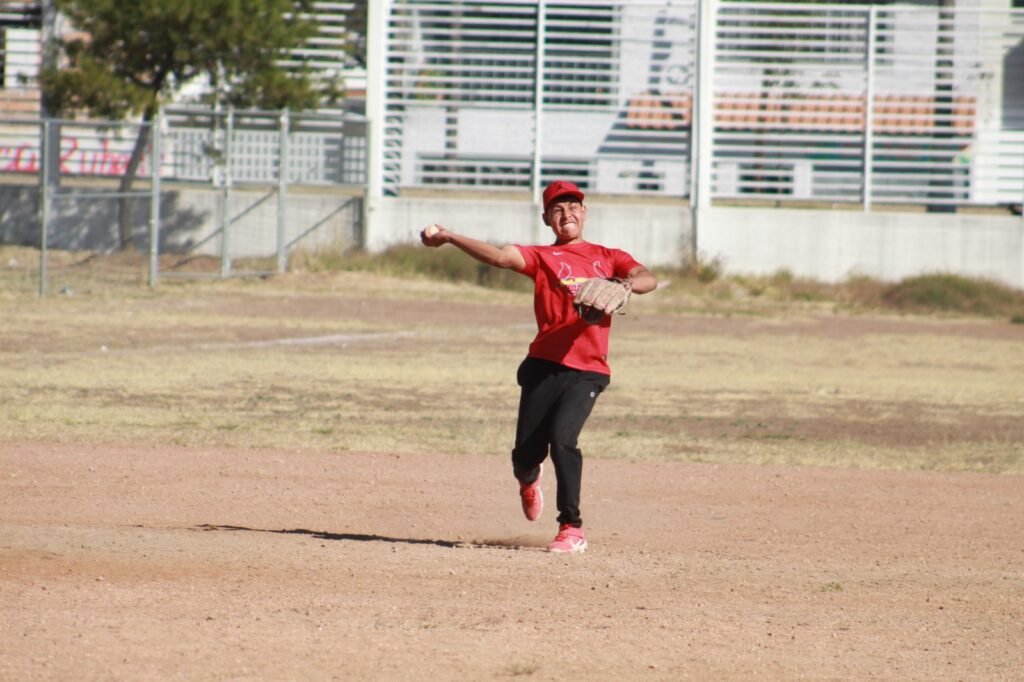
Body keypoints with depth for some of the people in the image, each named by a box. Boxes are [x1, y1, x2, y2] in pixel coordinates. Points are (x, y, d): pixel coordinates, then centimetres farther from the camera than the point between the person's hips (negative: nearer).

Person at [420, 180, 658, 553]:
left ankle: (572, 528, -13)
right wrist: (448, 238, -23)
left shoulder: (608, 257, 14)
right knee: (526, 452, 0)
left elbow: (648, 278, -1)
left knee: (562, 436, -23)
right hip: (544, 365, 1)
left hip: (587, 370, -1)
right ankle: (529, 480, 40)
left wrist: (628, 284, -25)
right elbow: (499, 256, -7)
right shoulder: (541, 257, 10)